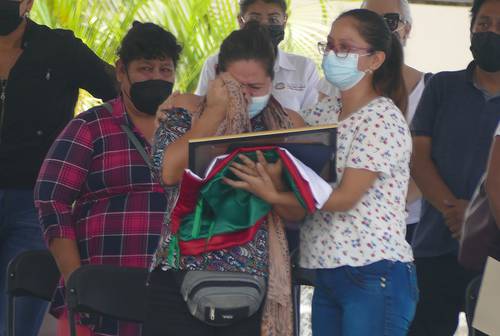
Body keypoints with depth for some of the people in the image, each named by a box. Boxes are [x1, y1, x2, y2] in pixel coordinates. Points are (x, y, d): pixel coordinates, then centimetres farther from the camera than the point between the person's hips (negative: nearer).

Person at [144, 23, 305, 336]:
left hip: (256, 285, 1)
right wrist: (216, 110, -8)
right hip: (181, 277, -1)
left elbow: (298, 211, 2)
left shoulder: (288, 125, 9)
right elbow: (169, 171, -12)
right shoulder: (185, 108, 7)